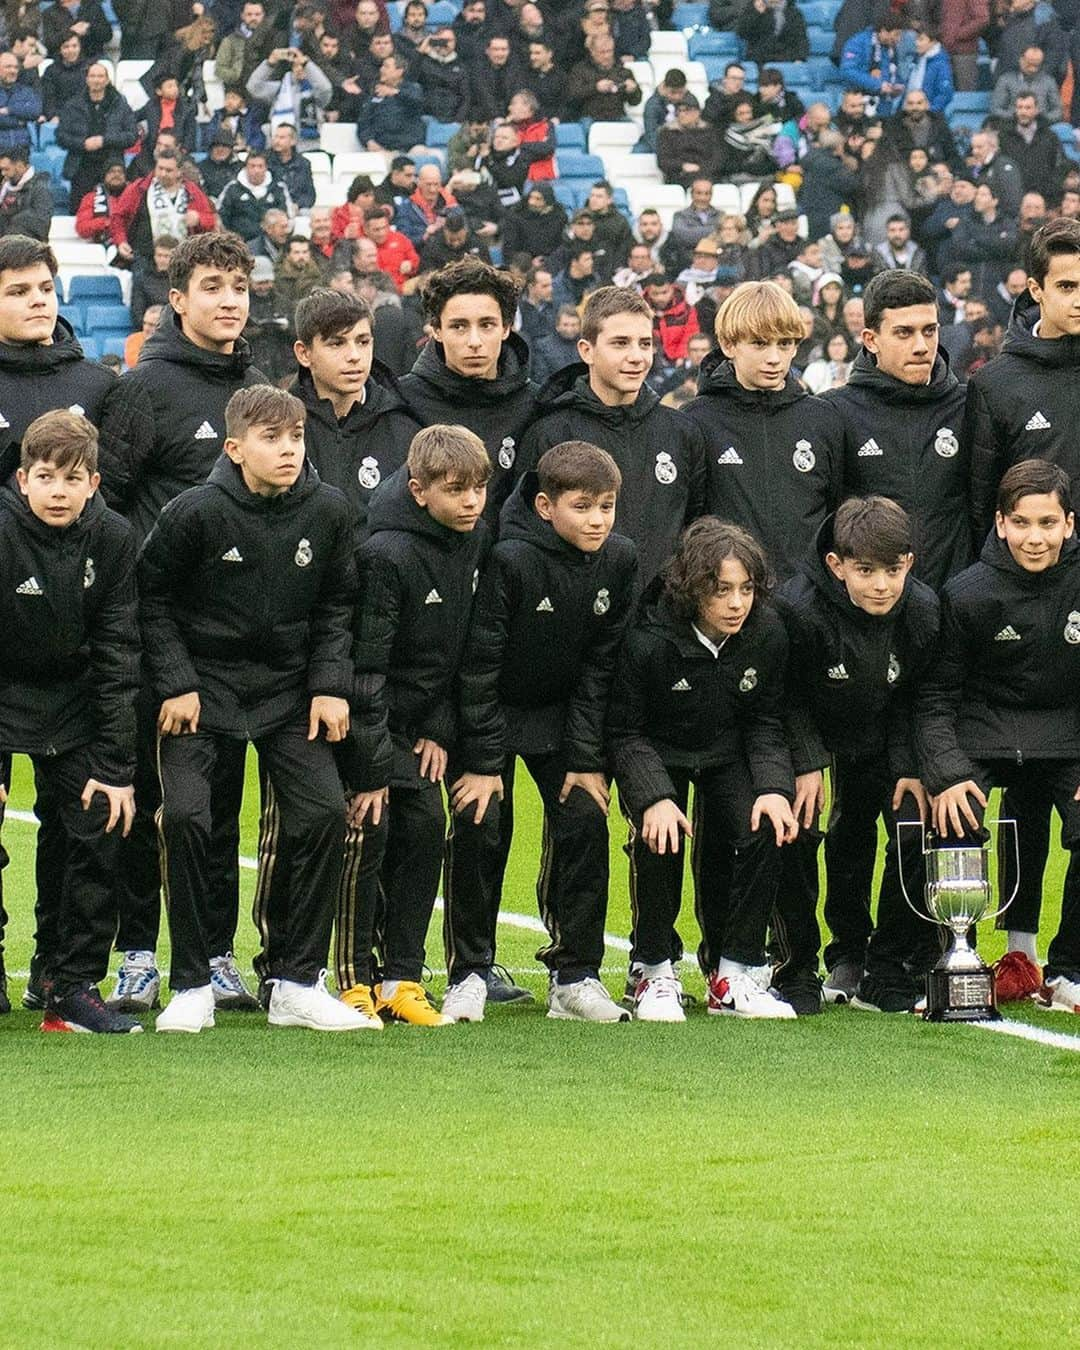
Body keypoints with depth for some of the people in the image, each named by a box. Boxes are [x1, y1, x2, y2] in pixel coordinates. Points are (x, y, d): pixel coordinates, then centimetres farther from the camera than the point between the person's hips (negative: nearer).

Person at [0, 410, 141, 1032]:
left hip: (72, 696, 3)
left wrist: (115, 766, -10)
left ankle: (71, 983, 5)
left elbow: (118, 656, -7)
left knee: (98, 822, -5)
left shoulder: (113, 539, -11)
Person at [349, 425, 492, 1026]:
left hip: (421, 720, 6)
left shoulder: (477, 541, -2)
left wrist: (441, 728, 1)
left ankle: (403, 980, 5)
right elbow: (365, 665, -23)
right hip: (372, 717, -6)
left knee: (426, 827, 0)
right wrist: (371, 769, -23)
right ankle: (357, 981, -1)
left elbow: (465, 646, 7)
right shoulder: (388, 554, -24)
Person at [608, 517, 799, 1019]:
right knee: (659, 838, -29)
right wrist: (655, 798, -32)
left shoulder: (766, 634, -15)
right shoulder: (649, 642, -27)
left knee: (763, 829, -21)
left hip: (726, 753, 3)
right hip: (656, 754, -3)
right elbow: (625, 732, -17)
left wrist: (774, 788, -18)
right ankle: (654, 972, -10)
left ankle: (735, 970, -6)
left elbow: (764, 723, -2)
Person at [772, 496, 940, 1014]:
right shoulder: (798, 608, -31)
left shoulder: (923, 612, -20)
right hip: (808, 738, -3)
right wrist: (807, 764, -21)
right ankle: (796, 971, -2)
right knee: (794, 835, -20)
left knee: (919, 830, -12)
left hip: (880, 744, 3)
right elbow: (785, 696, -15)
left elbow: (912, 698, -3)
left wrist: (908, 768, -12)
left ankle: (887, 972, 2)